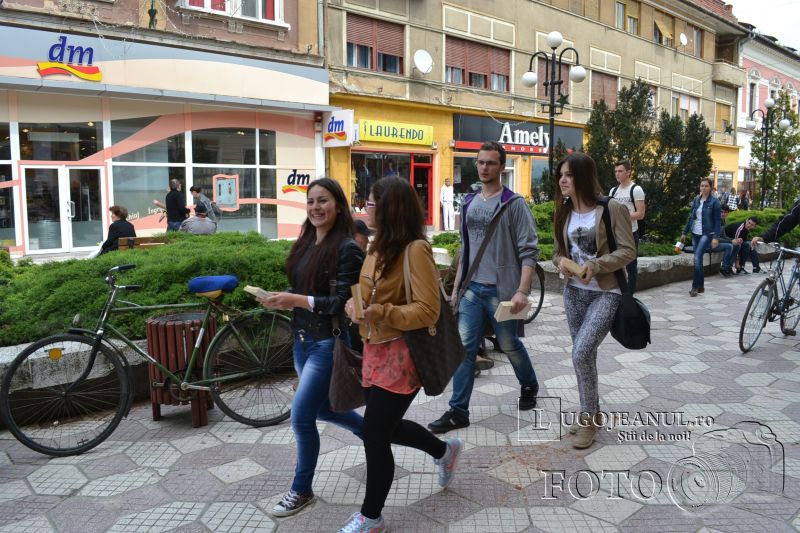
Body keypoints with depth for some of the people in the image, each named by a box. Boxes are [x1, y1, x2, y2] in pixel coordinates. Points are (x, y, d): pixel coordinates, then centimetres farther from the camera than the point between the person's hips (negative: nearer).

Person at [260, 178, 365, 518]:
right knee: (322, 409, 21)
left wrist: (298, 300, -26)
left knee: (301, 416, -5)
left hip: (329, 342, -8)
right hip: (302, 338, 8)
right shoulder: (305, 243, 7)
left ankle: (301, 490, 18)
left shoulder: (347, 248, -16)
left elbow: (344, 303, -21)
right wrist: (280, 300, -6)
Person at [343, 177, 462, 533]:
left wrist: (381, 313, -31)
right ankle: (444, 451, 46)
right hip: (375, 351, 9)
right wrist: (354, 303, -2)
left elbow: (428, 311, -21)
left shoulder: (415, 249, -19)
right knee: (385, 427, 20)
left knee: (374, 436, 0)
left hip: (402, 356, -9)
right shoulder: (378, 247, 8)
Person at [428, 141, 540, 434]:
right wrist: (456, 286, 14)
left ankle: (529, 387, 39)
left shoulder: (514, 204, -7)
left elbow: (529, 250, -11)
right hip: (472, 289, 5)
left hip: (500, 290, -5)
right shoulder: (469, 203, 11)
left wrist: (522, 290, -20)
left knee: (510, 346, 11)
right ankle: (458, 411, 8)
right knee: (464, 347, 1)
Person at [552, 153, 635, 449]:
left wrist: (596, 265, -25)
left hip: (606, 293, -6)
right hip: (574, 292, 6)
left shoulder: (612, 208, -11)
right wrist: (561, 261, -10)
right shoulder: (564, 213, 6)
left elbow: (628, 250, -12)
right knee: (583, 355, 12)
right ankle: (591, 414, 30)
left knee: (581, 354, -16)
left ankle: (589, 418, 6)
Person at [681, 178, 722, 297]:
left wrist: (716, 237, -16)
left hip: (707, 234, -5)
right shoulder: (696, 200, 7)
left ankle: (695, 287, -10)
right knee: (698, 260, 9)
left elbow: (717, 221, -8)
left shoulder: (714, 202, -7)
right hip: (695, 233, 5)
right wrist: (684, 232, 12)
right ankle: (700, 286, 19)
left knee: (697, 258, -17)